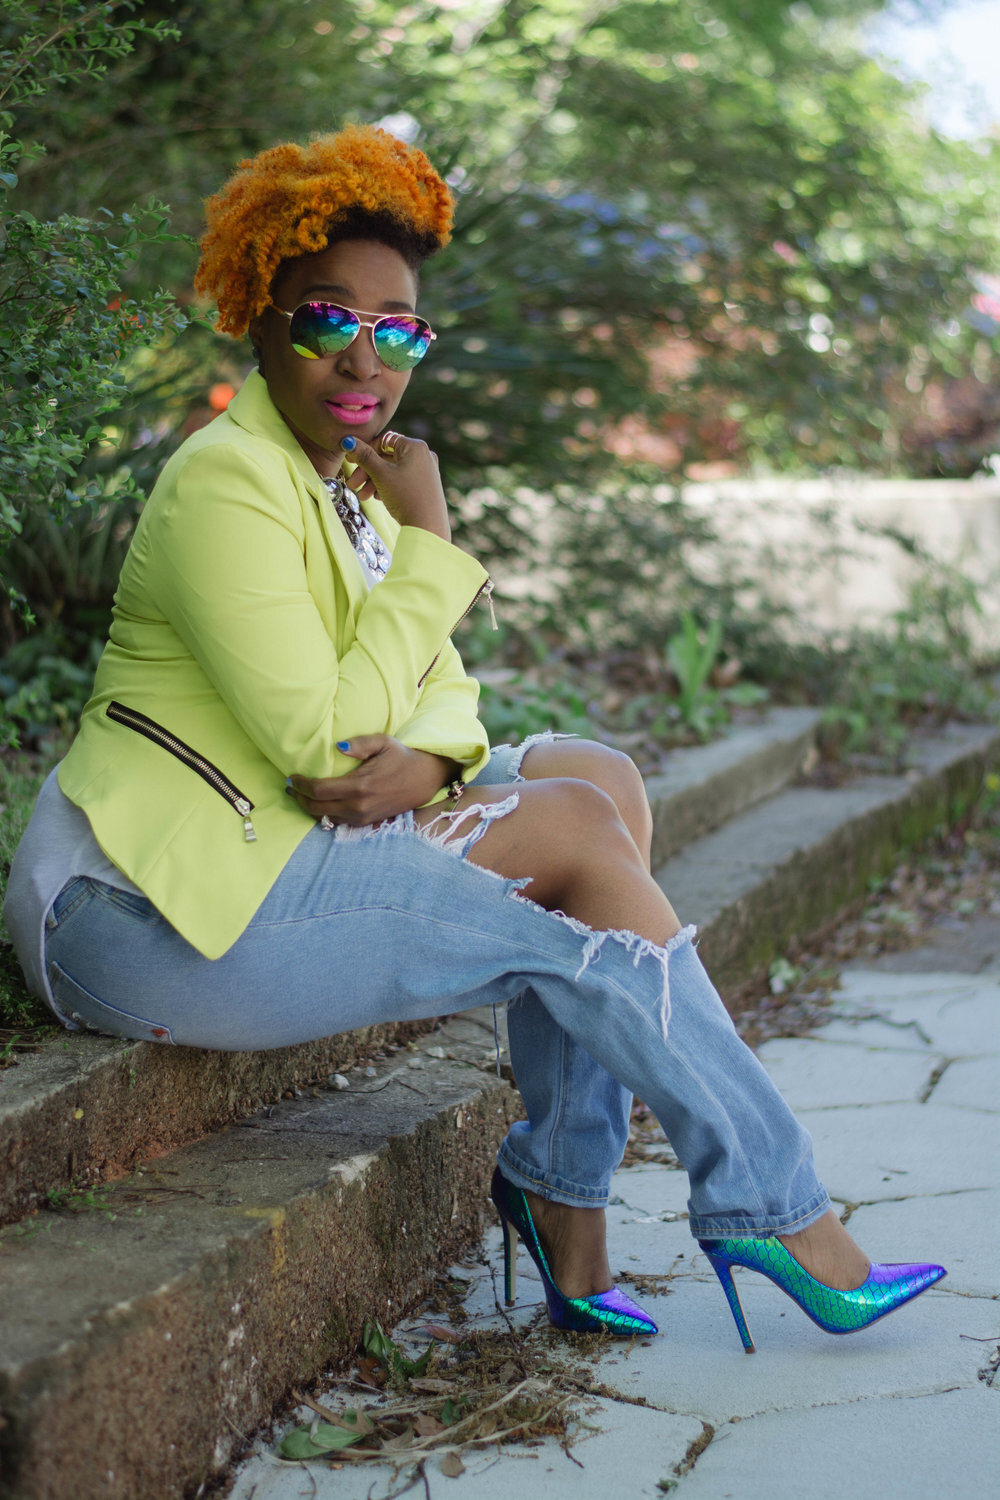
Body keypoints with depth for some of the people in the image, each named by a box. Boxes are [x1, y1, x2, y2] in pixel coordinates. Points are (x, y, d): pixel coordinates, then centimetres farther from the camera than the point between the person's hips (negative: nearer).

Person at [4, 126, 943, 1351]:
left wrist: (420, 760, -12)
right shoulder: (227, 484, -16)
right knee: (583, 856, -14)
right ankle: (779, 1214, -2)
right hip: (143, 914, -9)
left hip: (262, 855, 9)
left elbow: (443, 692, 11)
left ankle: (564, 1203, -4)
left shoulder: (349, 482, 13)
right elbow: (323, 738, -22)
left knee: (597, 788, -2)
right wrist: (429, 540, -16)